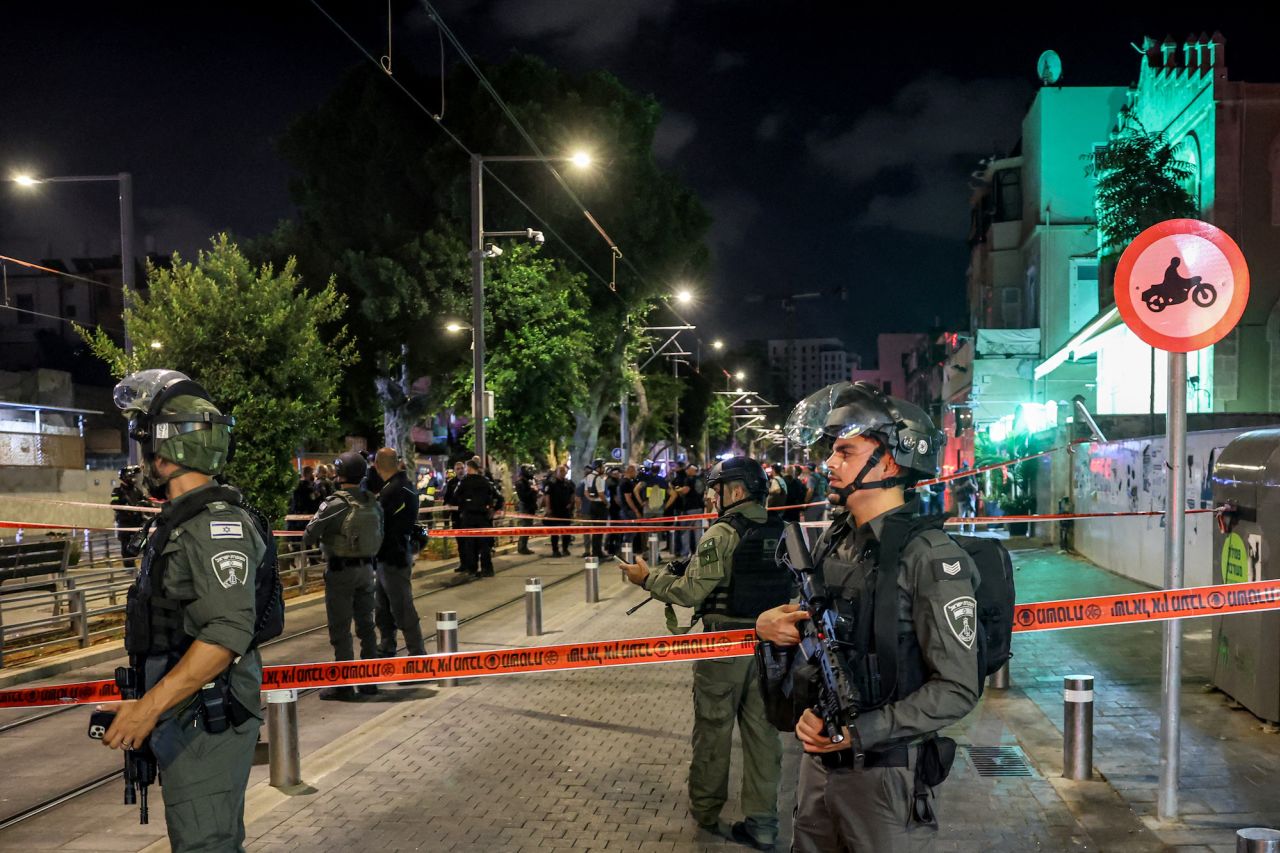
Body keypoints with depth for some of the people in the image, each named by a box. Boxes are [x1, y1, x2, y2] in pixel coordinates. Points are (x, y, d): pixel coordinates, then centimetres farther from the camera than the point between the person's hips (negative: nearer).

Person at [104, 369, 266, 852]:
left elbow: (229, 632, -26)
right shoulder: (177, 521, 14)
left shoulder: (217, 523, -17)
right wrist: (147, 708, 23)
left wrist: (150, 705, -27)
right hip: (180, 718, 10)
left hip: (206, 721, -10)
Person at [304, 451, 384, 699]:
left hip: (341, 570, -6)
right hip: (367, 568, 6)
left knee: (340, 629, 2)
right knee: (366, 625, 14)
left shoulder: (336, 504, -16)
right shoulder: (373, 503, 1)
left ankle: (343, 685, 4)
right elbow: (380, 537, 5)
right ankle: (369, 681, 19)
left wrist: (309, 542, 10)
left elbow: (310, 534, -11)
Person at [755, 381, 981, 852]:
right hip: (818, 757, 7)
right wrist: (768, 624, -3)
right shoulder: (832, 540, 6)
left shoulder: (930, 557, -17)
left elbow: (957, 690, -18)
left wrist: (858, 732, -22)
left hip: (885, 774, -7)